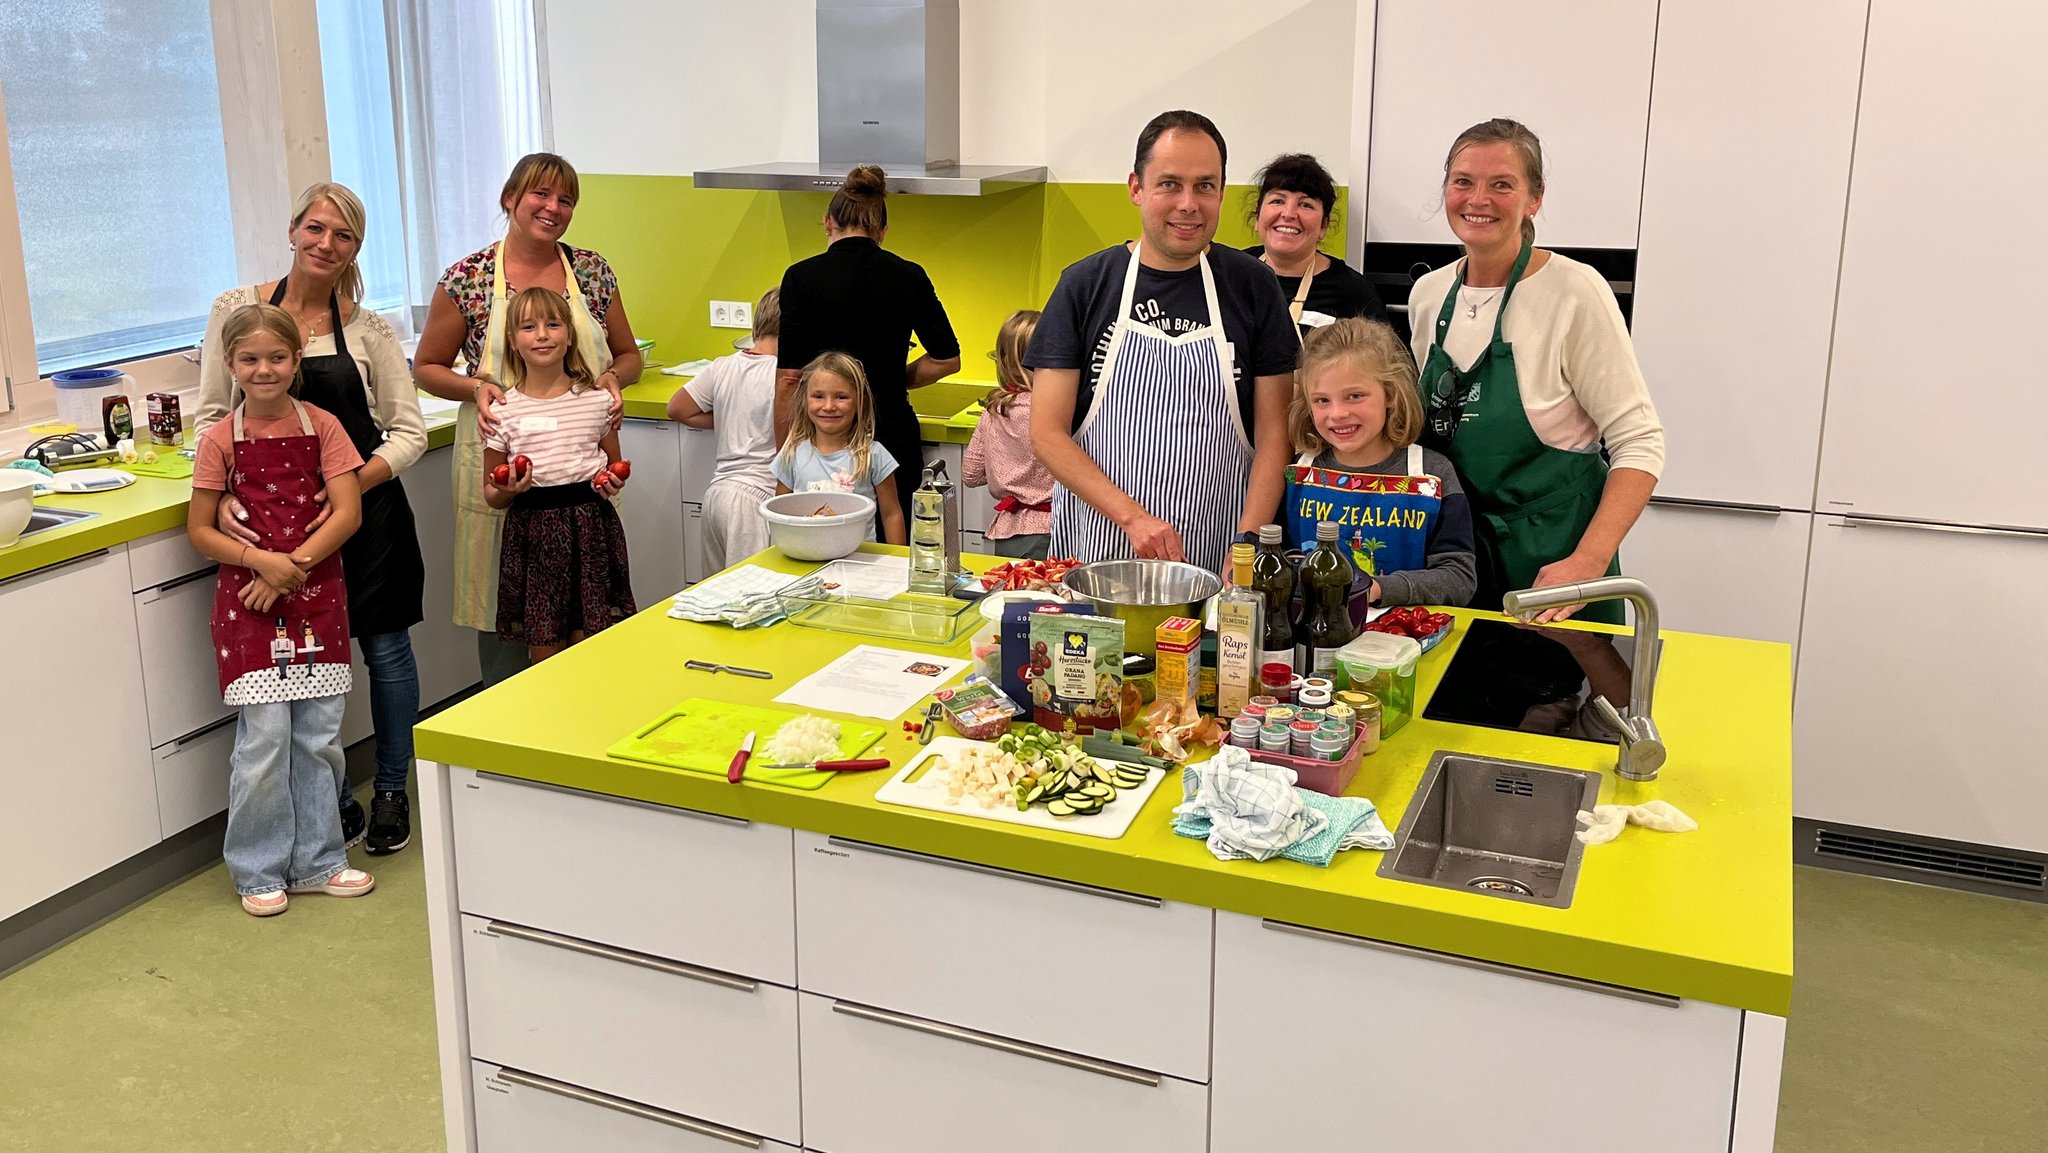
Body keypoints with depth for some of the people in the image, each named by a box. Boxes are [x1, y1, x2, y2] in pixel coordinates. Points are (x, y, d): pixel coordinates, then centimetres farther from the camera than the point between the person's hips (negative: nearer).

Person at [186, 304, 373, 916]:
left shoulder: (322, 427, 1)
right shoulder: (219, 440, -2)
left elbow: (348, 511, -5)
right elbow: (200, 529, 1)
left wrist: (295, 564, -15)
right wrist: (260, 560, -15)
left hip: (317, 595, 2)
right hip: (247, 601, -2)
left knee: (319, 735, 7)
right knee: (264, 738, -4)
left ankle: (317, 859, 21)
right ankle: (260, 871, 12)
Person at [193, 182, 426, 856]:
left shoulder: (368, 330, -2)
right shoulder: (237, 310, 0)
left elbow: (409, 433, -2)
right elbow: (211, 415, 3)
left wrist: (349, 487, -17)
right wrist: (223, 494, -13)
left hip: (366, 508, 0)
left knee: (385, 648, 8)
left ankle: (391, 791, 27)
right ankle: (333, 801, 24)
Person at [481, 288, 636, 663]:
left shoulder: (596, 399, 3)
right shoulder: (503, 410, -1)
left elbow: (614, 464, 17)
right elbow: (491, 494, 5)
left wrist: (612, 481, -5)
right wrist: (507, 490, -17)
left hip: (592, 525, 1)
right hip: (532, 530, -1)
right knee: (545, 654, 4)